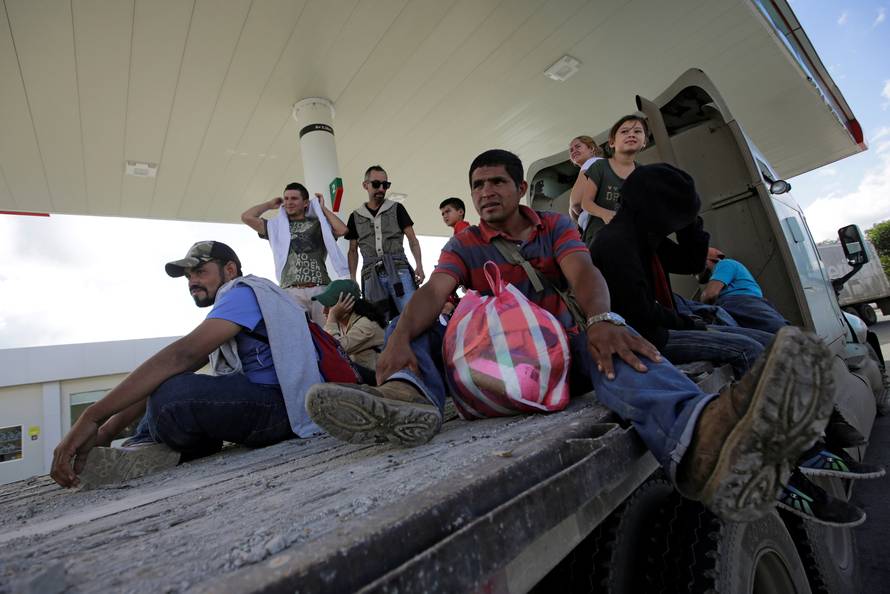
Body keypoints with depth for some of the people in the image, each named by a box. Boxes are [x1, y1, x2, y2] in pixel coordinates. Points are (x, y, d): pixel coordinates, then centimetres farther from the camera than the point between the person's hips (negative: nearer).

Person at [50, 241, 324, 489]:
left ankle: (151, 454, 0)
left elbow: (183, 355, -22)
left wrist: (93, 415, -22)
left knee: (171, 396, -29)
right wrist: (105, 432, 3)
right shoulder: (228, 314, 22)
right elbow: (167, 375, 12)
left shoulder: (244, 291, -8)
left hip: (284, 406, -10)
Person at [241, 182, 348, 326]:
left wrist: (322, 208, 13)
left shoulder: (318, 223, 17)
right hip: (291, 291, 1)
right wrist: (270, 204, 26)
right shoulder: (277, 226, 22)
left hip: (320, 288, -1)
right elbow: (246, 217, 15)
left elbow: (342, 230, 1)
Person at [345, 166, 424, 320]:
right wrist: (352, 279, 10)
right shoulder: (356, 216, 17)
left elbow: (412, 239, 8)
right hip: (371, 275, 2)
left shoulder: (396, 209, 13)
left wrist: (419, 265, -7)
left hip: (399, 271, -1)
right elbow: (353, 251, 19)